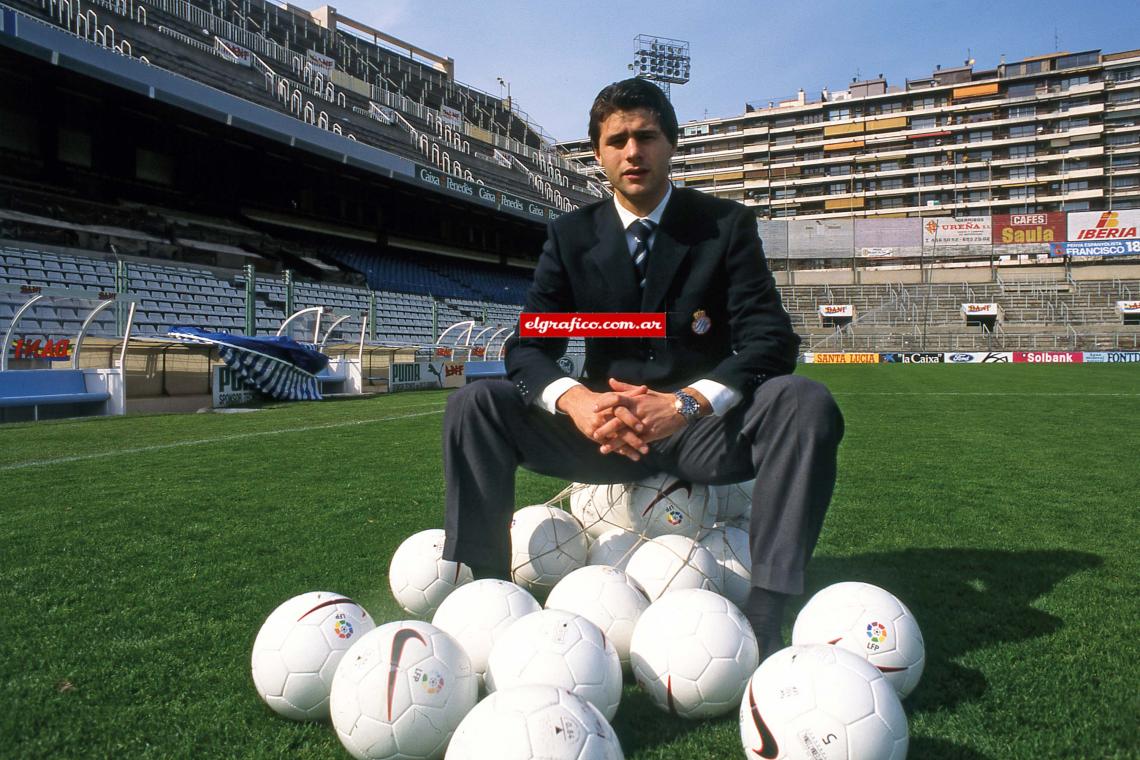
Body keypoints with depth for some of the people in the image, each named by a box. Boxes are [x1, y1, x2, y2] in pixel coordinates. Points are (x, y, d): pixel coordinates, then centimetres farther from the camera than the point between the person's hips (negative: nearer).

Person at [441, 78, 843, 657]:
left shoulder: (727, 225, -2)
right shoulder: (571, 235, 3)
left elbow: (770, 341, -13)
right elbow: (528, 347, -5)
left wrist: (685, 403, -32)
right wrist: (575, 400, -29)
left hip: (704, 433, -1)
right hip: (606, 429, 2)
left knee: (805, 403, -32)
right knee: (473, 404, -18)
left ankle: (764, 617, -30)